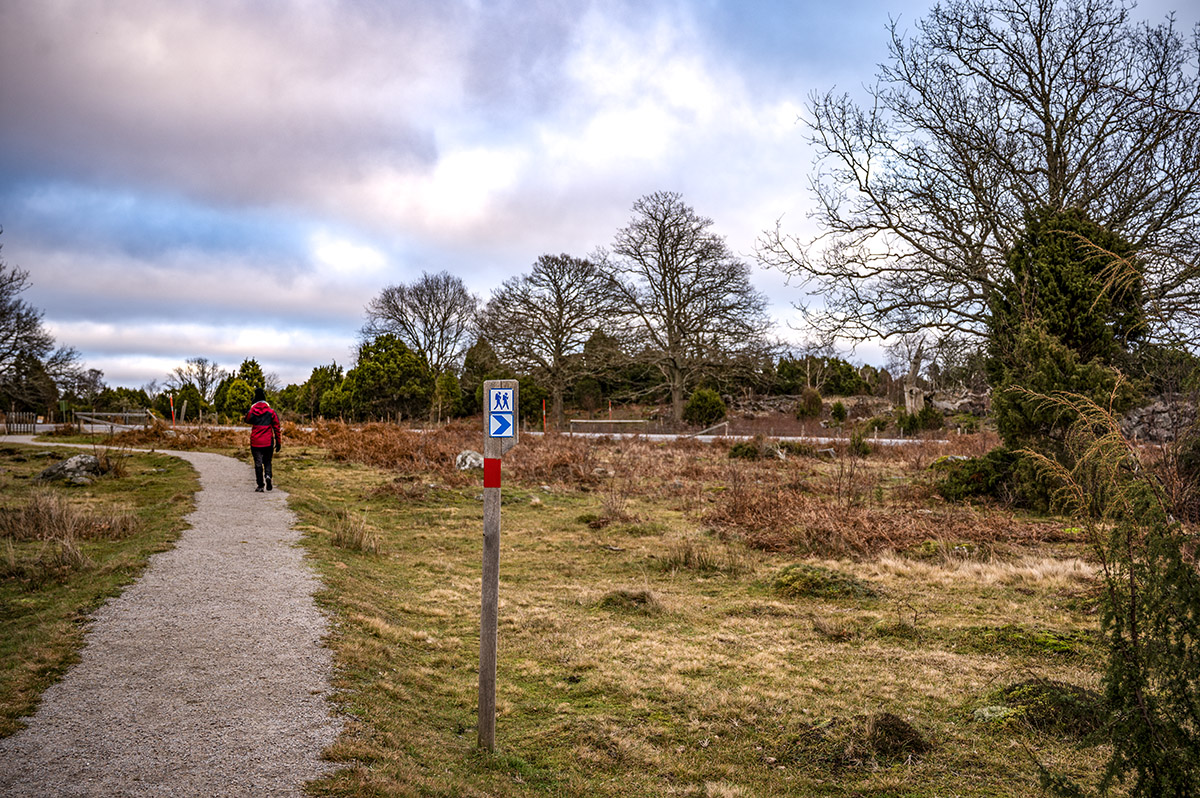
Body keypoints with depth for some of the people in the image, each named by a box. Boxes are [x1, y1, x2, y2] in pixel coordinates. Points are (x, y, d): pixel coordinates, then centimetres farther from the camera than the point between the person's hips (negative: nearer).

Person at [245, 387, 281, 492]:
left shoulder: (252, 411, -3)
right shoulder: (271, 411, -1)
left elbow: (247, 420, 19)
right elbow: (276, 427, 1)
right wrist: (278, 442, 7)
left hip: (255, 442, -1)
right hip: (268, 442, 1)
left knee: (258, 463, 4)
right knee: (267, 461, 14)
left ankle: (260, 485, 2)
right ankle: (268, 476, -14)